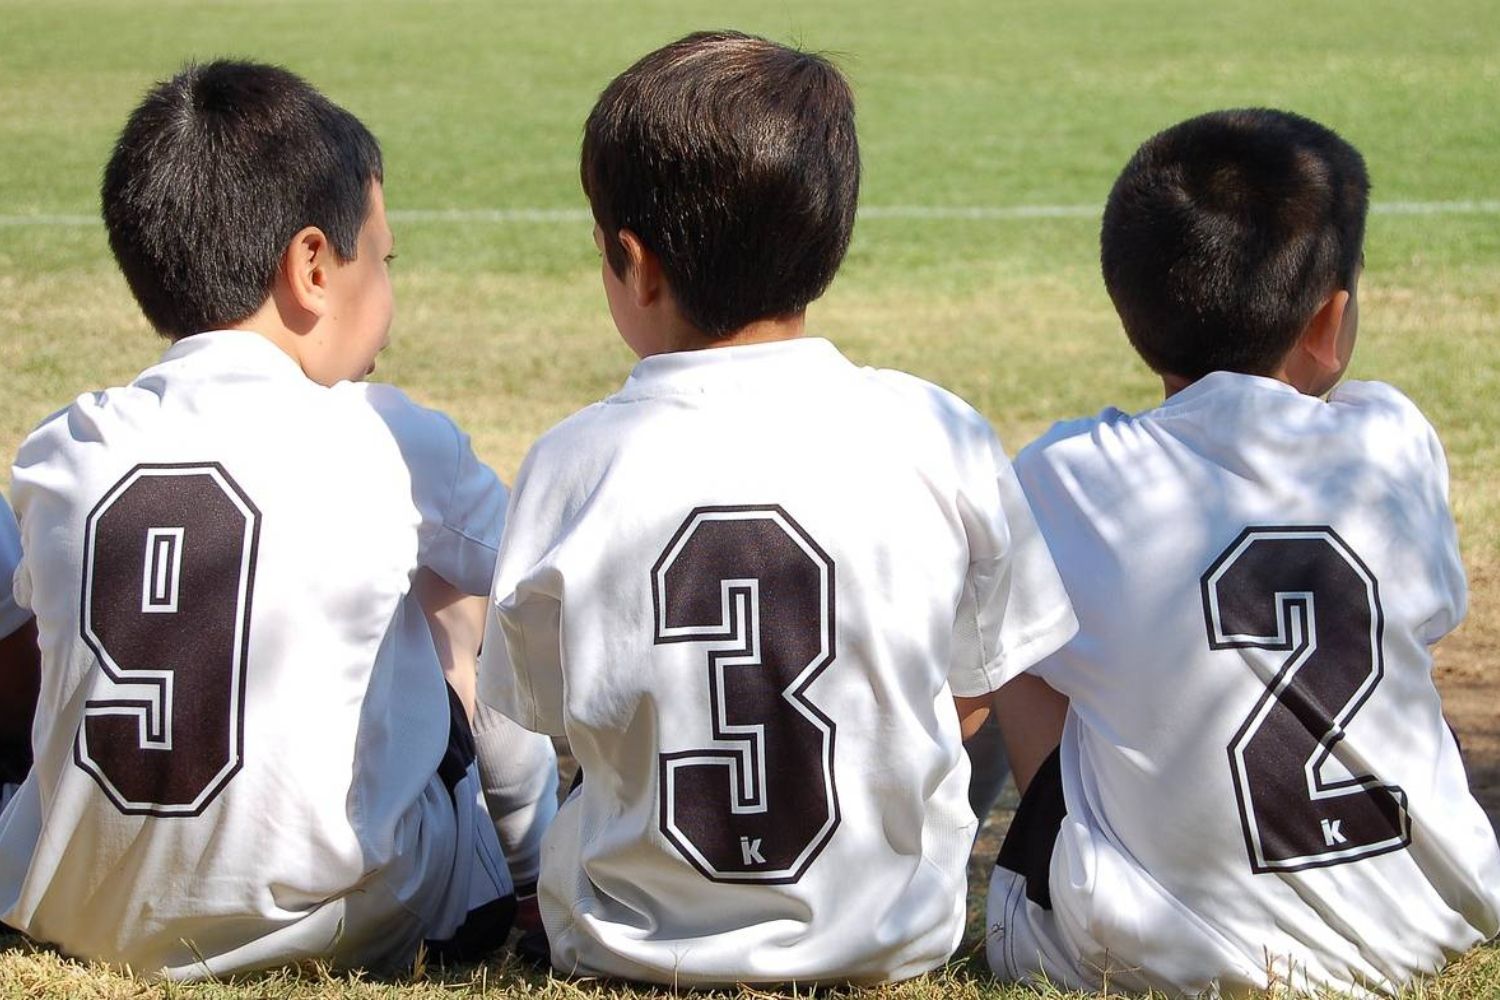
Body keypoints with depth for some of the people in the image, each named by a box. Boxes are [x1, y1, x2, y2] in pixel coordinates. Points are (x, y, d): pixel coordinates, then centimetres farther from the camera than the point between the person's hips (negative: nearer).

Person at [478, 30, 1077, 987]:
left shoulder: (570, 465, -13)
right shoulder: (940, 438, -12)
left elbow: (540, 711, 0)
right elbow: (980, 686, 0)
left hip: (628, 944, 0)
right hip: (892, 942, 0)